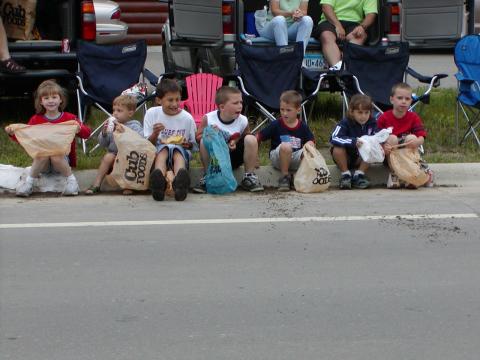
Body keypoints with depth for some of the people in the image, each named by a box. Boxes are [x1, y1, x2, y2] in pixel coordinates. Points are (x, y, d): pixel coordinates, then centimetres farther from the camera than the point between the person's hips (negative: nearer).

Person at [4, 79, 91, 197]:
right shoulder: (36, 120, 4)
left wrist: (79, 129, -28)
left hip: (62, 158, -1)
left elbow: (87, 133, -6)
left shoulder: (69, 118, -1)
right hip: (41, 160, 1)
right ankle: (29, 182, -16)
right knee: (42, 155, -32)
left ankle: (71, 180, -14)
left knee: (56, 156, -34)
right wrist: (13, 133, -16)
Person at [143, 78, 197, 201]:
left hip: (181, 153, 0)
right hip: (157, 154, 0)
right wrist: (155, 134, -16)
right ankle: (159, 180, -66)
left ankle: (179, 182, -68)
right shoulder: (152, 114, 3)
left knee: (176, 150, -35)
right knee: (163, 149, -34)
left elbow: (194, 146, 10)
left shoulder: (187, 118, 2)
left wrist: (188, 145, -13)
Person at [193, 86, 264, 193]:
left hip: (234, 158, 2)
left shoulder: (243, 121, -11)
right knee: (204, 141, -30)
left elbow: (245, 136, 3)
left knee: (251, 139, -20)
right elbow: (198, 137, -7)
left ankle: (249, 176, -5)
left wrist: (236, 142, -19)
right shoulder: (208, 119, -15)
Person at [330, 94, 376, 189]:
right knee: (337, 149, -32)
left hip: (361, 159, 3)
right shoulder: (345, 123, -19)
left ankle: (359, 175, -9)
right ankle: (345, 175, -13)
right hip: (345, 158, -3)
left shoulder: (371, 124, -8)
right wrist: (354, 142, -48)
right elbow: (334, 138, -34)